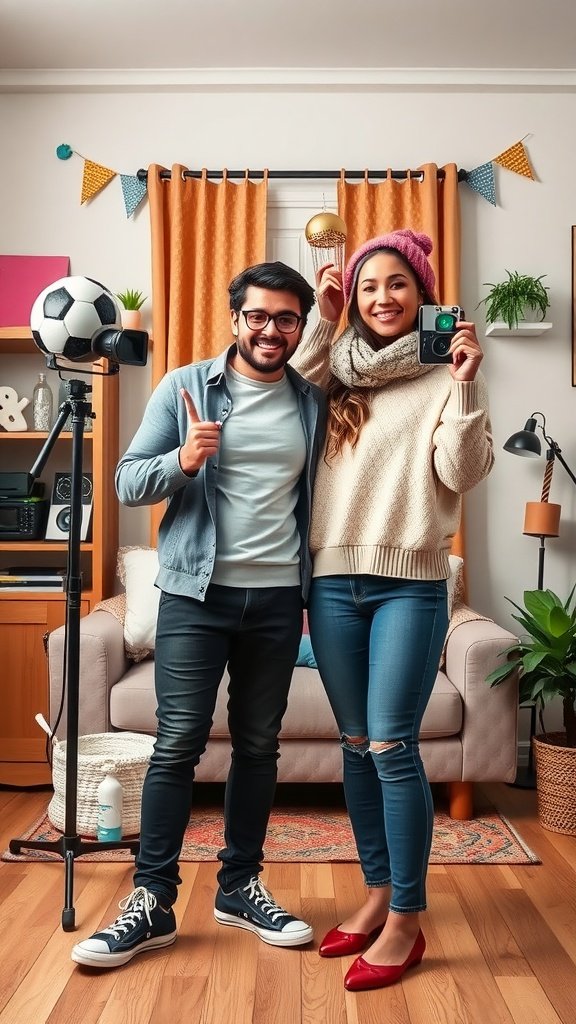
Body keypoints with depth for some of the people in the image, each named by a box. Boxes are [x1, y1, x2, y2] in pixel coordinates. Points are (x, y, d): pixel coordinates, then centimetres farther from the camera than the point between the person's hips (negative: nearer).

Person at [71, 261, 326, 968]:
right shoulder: (185, 388, 0)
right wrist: (182, 460, -21)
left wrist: (316, 585, 2)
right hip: (196, 592, -3)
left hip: (278, 598, 3)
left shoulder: (313, 402, 8)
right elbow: (128, 482, -2)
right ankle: (152, 902, 11)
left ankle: (240, 887, 26)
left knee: (258, 744, 11)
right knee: (177, 743, -2)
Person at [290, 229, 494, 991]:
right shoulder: (338, 372, 12)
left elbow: (462, 474, -6)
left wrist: (465, 386, -18)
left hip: (410, 584, -4)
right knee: (357, 745, 10)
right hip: (333, 580, 4)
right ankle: (378, 893, 25)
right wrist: (323, 324, 6)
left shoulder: (448, 372, 1)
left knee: (392, 746, -6)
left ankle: (407, 921, 9)